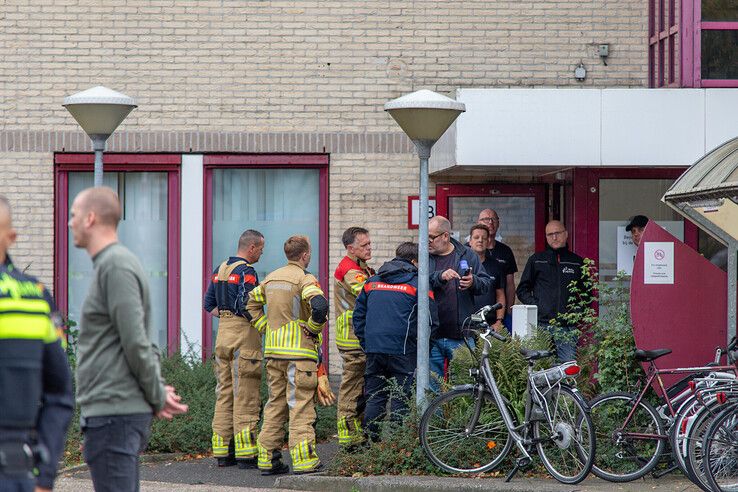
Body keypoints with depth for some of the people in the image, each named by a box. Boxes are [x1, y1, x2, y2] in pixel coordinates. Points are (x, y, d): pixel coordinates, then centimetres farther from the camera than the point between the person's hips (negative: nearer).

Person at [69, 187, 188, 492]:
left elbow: (136, 343, -17)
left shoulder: (116, 266, -13)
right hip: (113, 411, 10)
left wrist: (158, 397, -7)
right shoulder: (110, 264, 19)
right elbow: (141, 343, 20)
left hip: (113, 413, -10)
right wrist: (158, 391, 9)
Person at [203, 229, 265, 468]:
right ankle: (245, 454, -6)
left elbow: (209, 304, 17)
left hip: (223, 332, 8)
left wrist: (225, 316, 13)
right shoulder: (246, 272, -13)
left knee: (224, 392, 10)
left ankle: (222, 451, 12)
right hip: (244, 333, -8)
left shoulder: (220, 269, 13)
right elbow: (247, 306, -22)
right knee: (246, 395, -5)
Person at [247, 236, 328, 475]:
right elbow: (319, 305, -26)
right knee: (301, 405, -4)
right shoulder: (304, 279, -10)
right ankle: (303, 460, -6)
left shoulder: (271, 278, 13)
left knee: (275, 404, 13)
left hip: (273, 350, 7)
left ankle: (268, 458, 13)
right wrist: (313, 329, -11)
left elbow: (251, 303, 20)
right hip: (299, 350, -7)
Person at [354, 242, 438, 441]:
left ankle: (369, 440, 10)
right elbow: (431, 321, -1)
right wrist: (419, 344, 11)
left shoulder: (372, 281, 14)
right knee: (400, 399, 1)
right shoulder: (417, 284, 0)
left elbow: (358, 315, 16)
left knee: (374, 397, 11)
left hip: (373, 349, 4)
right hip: (402, 350, -4)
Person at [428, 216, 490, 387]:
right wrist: (440, 276, -24)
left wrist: (473, 282, -14)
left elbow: (486, 284, 7)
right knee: (431, 387, 2)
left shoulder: (467, 255, 7)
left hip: (460, 336, 0)